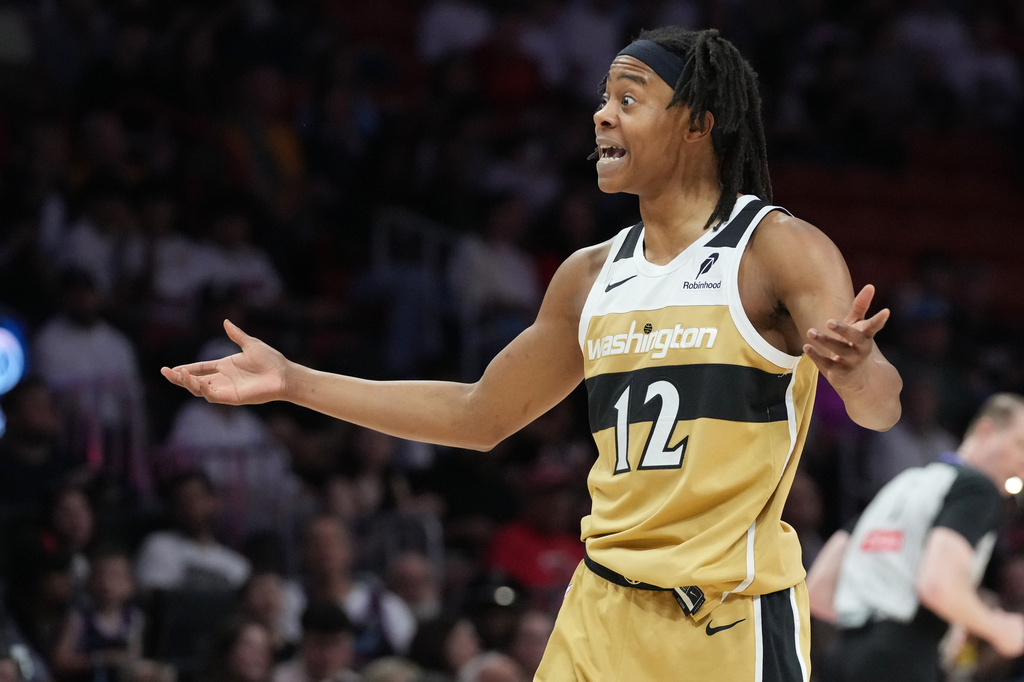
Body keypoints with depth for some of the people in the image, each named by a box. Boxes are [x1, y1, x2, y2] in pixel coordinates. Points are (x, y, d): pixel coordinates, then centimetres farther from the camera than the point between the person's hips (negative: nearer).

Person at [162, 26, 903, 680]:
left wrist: (854, 367, -42)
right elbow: (481, 415, 22)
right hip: (604, 611, 6)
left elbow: (882, 407, -17)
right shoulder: (591, 275, 12)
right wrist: (291, 382, 20)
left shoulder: (780, 249, -7)